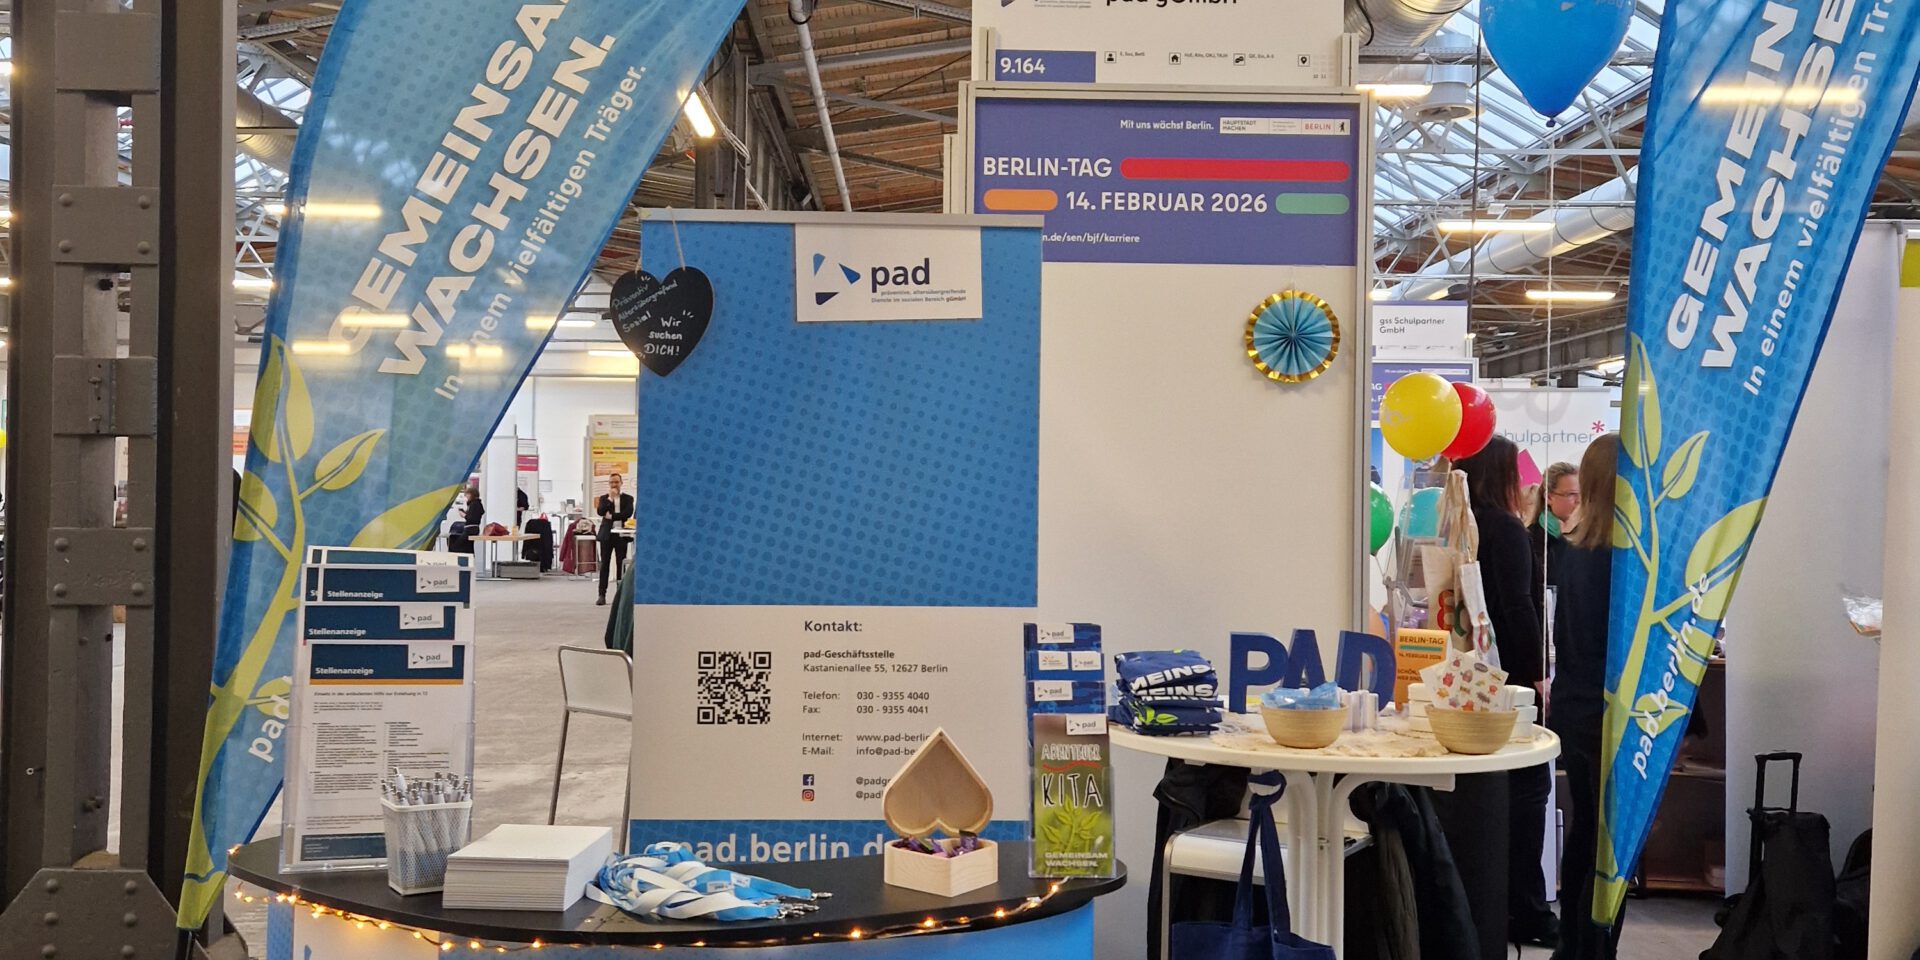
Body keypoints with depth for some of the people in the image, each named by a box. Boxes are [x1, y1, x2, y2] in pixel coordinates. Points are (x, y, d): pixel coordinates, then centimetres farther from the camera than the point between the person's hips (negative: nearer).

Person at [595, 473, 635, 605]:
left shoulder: (628, 498, 6)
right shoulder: (604, 498, 10)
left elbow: (628, 513, -9)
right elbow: (600, 512, -6)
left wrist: (611, 516, -11)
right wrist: (610, 498, -12)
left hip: (621, 534, -1)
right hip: (607, 534, 1)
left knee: (621, 565, 2)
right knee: (604, 564, -1)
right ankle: (602, 595, -1)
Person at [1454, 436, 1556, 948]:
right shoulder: (1505, 528, -12)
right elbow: (1518, 607, -17)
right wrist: (1537, 674, -13)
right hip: (1509, 675, -8)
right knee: (1527, 786, -2)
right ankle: (1525, 911, 0)